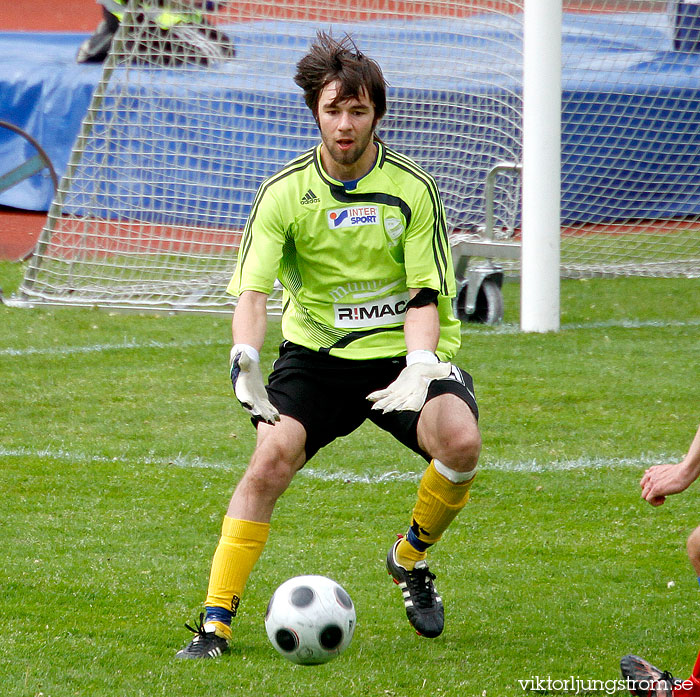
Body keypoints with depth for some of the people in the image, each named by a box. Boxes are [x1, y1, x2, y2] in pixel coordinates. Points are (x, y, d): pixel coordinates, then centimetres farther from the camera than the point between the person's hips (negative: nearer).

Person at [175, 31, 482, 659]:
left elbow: (424, 296, -7)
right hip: (317, 352, 0)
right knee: (271, 461, -22)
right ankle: (215, 624, -15)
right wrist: (245, 360, -34)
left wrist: (419, 367, -27)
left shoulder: (412, 188, -7)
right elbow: (252, 291, -14)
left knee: (460, 442, -27)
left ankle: (410, 559, 4)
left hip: (402, 351, 0)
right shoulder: (284, 193, -6)